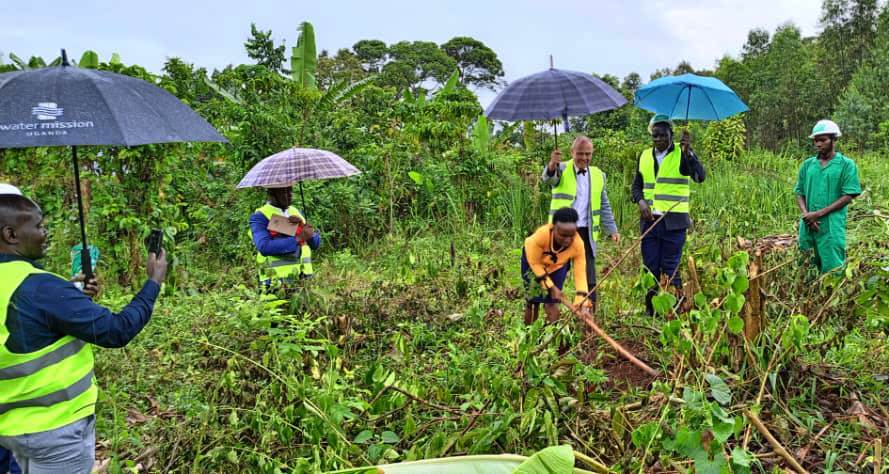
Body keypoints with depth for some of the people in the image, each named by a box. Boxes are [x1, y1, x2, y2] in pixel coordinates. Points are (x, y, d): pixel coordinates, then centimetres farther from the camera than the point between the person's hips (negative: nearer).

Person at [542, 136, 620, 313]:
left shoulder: (598, 175, 10)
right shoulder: (562, 170, -2)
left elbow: (604, 207, 16)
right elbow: (548, 178, -26)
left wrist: (612, 230, 7)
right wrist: (552, 165, -49)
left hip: (586, 232, 3)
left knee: (588, 274, 5)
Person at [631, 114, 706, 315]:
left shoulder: (682, 153, -1)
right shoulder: (645, 156, 12)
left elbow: (700, 176, -16)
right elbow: (636, 186, 18)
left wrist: (688, 151, -28)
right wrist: (641, 201, -3)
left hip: (674, 221, -4)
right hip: (649, 221, 4)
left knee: (670, 269, -3)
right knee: (650, 267, 8)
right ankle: (650, 311, 19)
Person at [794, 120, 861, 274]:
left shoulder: (846, 164, 0)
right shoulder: (807, 165, 11)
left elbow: (847, 197, -6)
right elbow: (799, 193, 10)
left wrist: (819, 214, -14)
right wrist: (806, 215, -9)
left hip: (831, 227, -4)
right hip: (807, 226, 4)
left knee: (832, 271, -1)